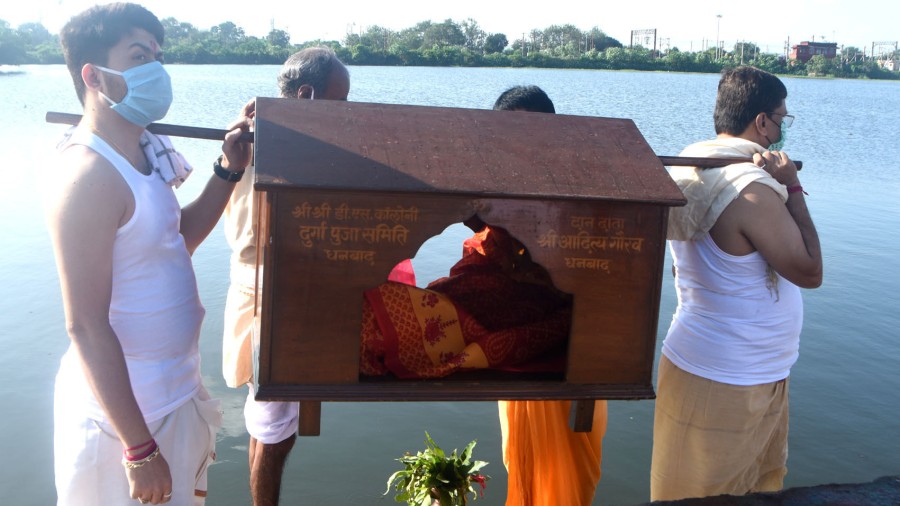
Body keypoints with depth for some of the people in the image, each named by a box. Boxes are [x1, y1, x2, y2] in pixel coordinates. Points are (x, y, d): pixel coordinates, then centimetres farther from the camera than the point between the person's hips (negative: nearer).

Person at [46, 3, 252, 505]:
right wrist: (139, 449, -23)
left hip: (173, 394, 9)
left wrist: (229, 170, 4)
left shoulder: (137, 157, 5)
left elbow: (180, 239, 17)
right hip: (127, 412, -9)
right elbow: (86, 327, -25)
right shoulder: (89, 175, -24)